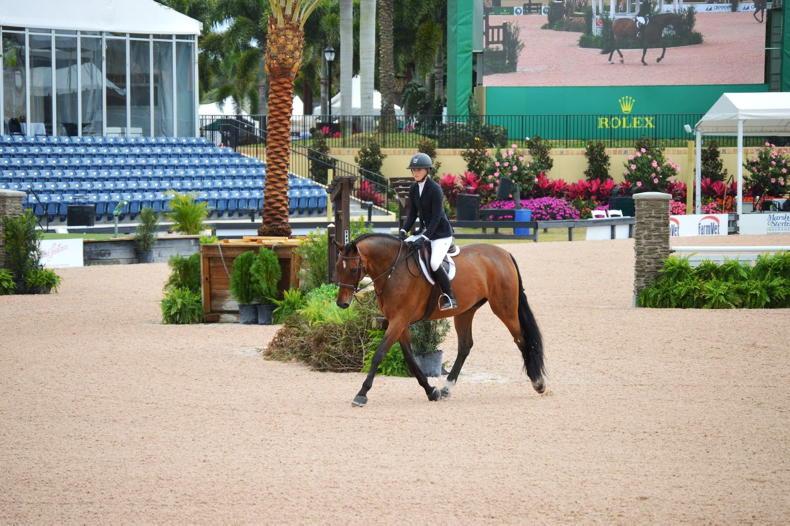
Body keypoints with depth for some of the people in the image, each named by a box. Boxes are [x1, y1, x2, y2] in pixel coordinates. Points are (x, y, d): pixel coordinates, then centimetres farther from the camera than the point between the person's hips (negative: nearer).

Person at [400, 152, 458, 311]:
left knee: (434, 263, -28)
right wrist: (404, 230, -7)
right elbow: (413, 213, 9)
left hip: (441, 233, -8)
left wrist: (425, 237, -28)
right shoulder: (414, 189, 5)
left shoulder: (435, 189, -18)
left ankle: (450, 298, -14)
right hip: (424, 231, 8)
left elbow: (436, 216, -21)